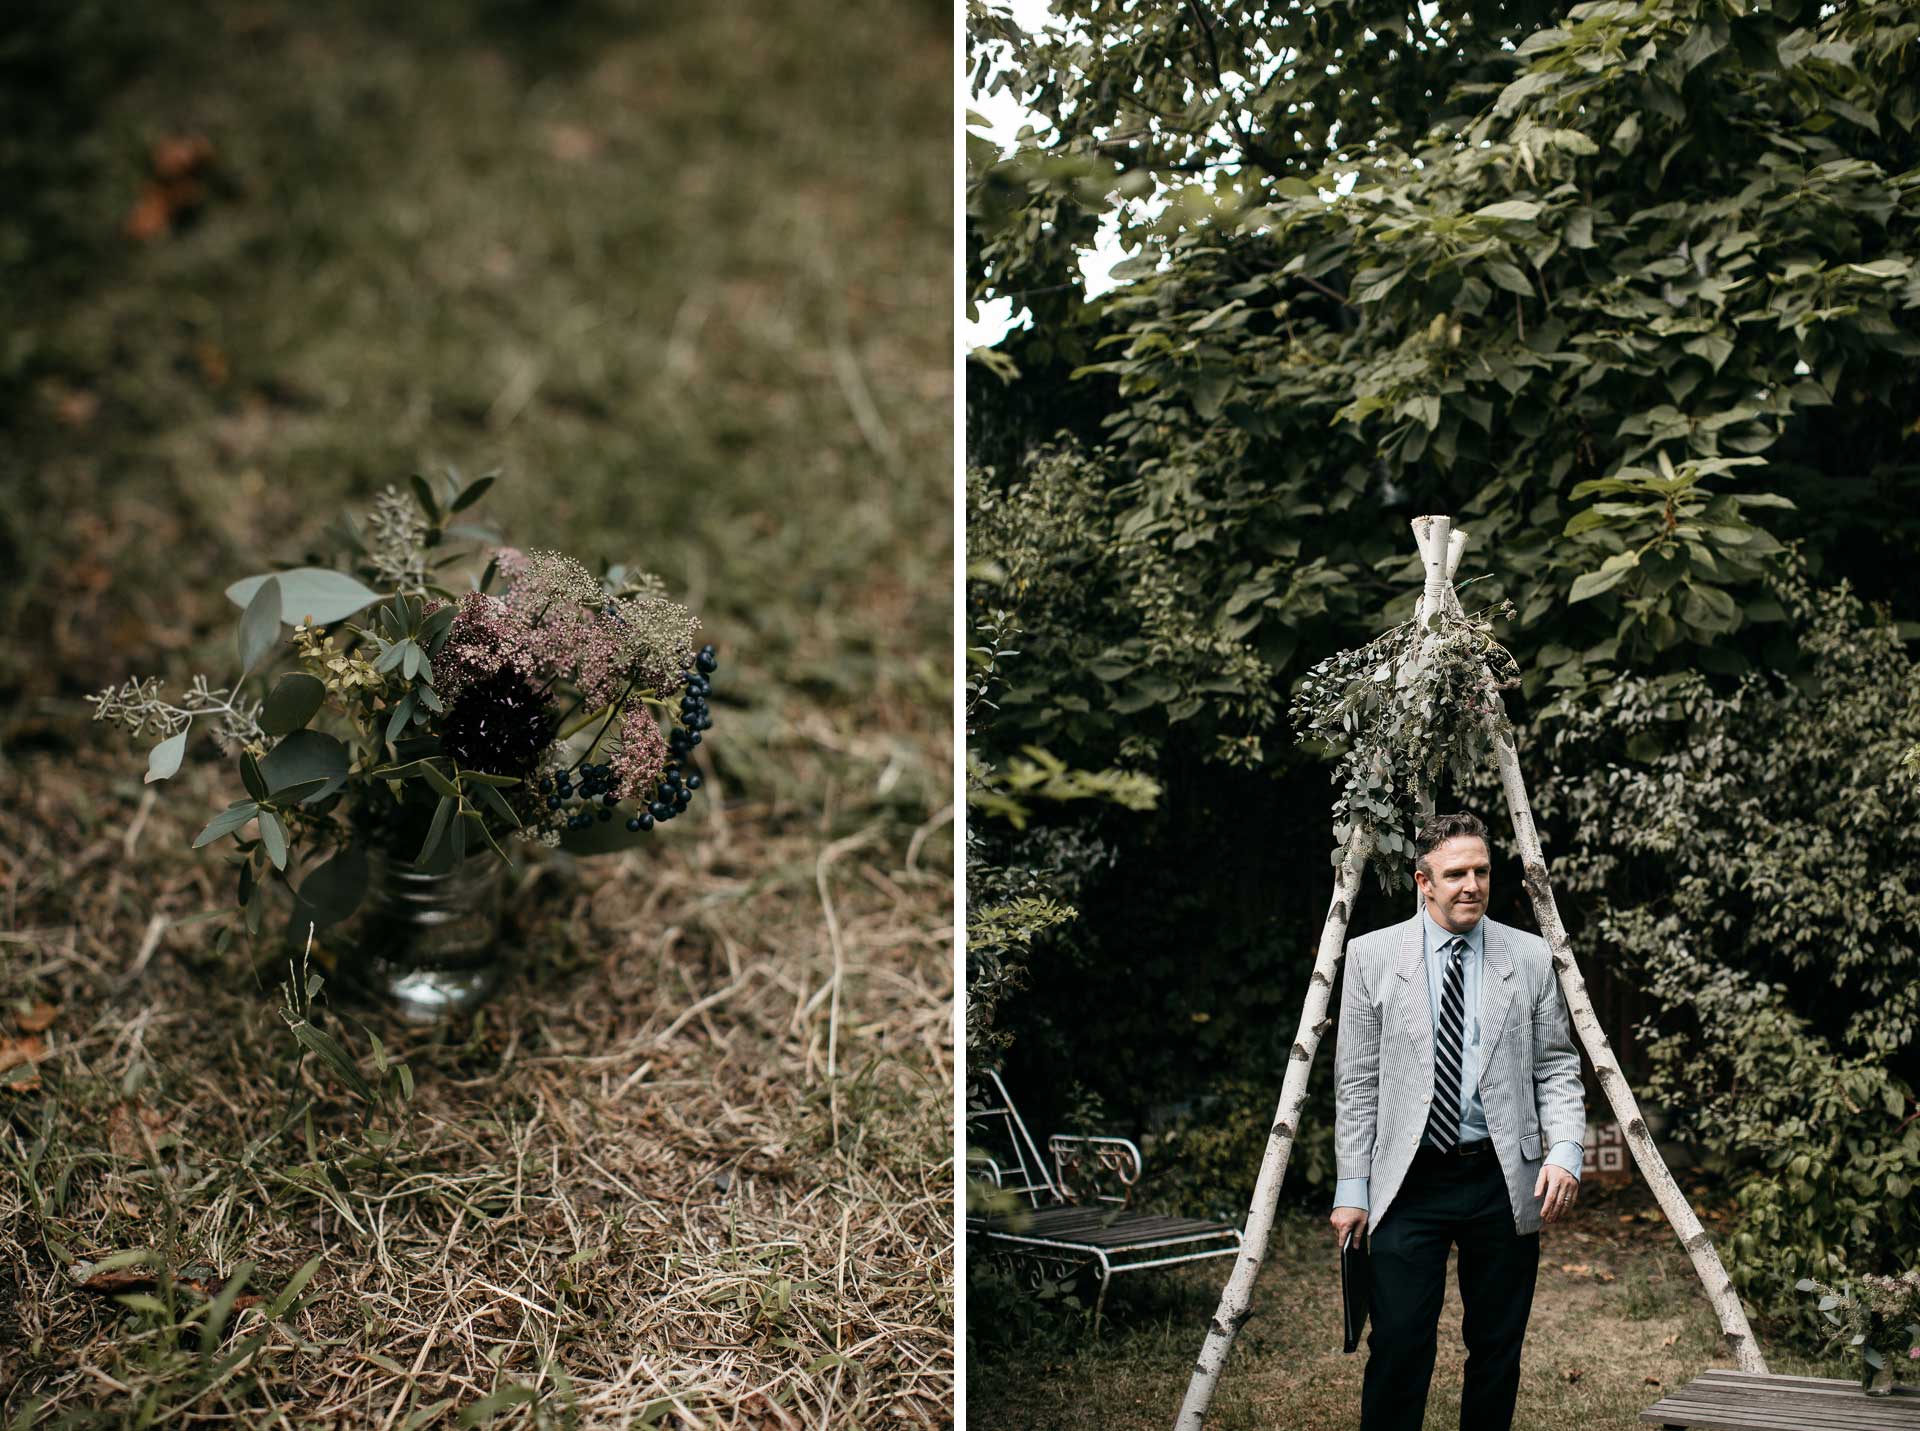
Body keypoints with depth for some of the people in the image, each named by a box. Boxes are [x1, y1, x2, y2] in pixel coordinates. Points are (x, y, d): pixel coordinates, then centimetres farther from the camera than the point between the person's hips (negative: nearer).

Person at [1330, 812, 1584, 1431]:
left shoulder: (1530, 957, 5)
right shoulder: (1372, 955, 1)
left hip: (1505, 1180, 2)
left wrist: (1565, 1151, -8)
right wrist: (1351, 1187, -2)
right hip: (1408, 1182, -2)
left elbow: (1558, 1066, 9)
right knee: (1398, 1348, -5)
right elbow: (1355, 1083, 2)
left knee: (1498, 1350, 9)